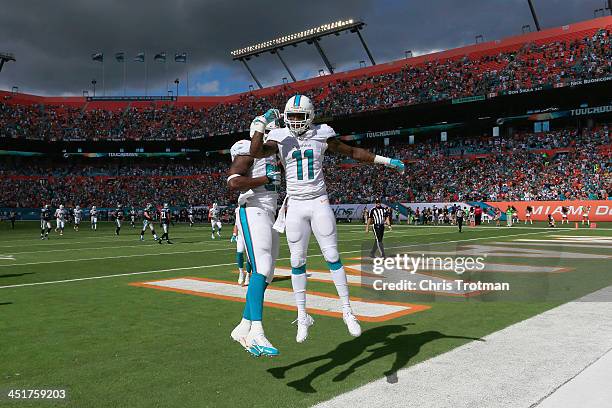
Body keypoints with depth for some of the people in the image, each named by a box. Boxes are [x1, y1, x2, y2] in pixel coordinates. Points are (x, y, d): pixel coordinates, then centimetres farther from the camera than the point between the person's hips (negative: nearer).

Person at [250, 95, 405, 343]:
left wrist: (386, 161, 11)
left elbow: (352, 152, 10)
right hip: (295, 206, 0)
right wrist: (261, 123, -22)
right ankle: (302, 317, 18)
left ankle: (347, 311, 12)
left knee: (332, 257, 0)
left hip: (319, 203, 0)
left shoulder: (321, 135, 1)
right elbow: (256, 152, -17)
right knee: (297, 262, 5)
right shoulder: (280, 137, -1)